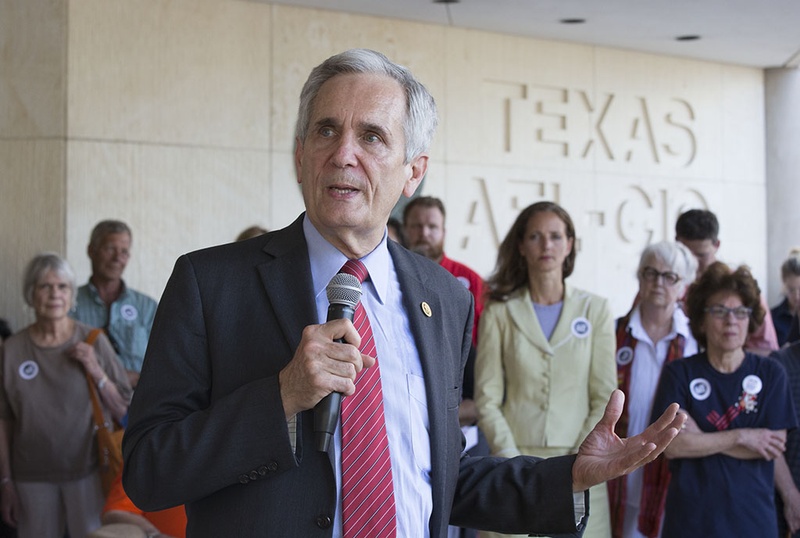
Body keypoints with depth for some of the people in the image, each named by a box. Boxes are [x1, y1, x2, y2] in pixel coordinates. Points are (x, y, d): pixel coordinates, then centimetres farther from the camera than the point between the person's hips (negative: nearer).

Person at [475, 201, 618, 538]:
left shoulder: (595, 310, 5)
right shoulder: (500, 312, 3)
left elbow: (604, 397, 2)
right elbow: (487, 399, 0)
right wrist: (512, 461, -10)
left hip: (579, 462, 1)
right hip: (515, 462, 0)